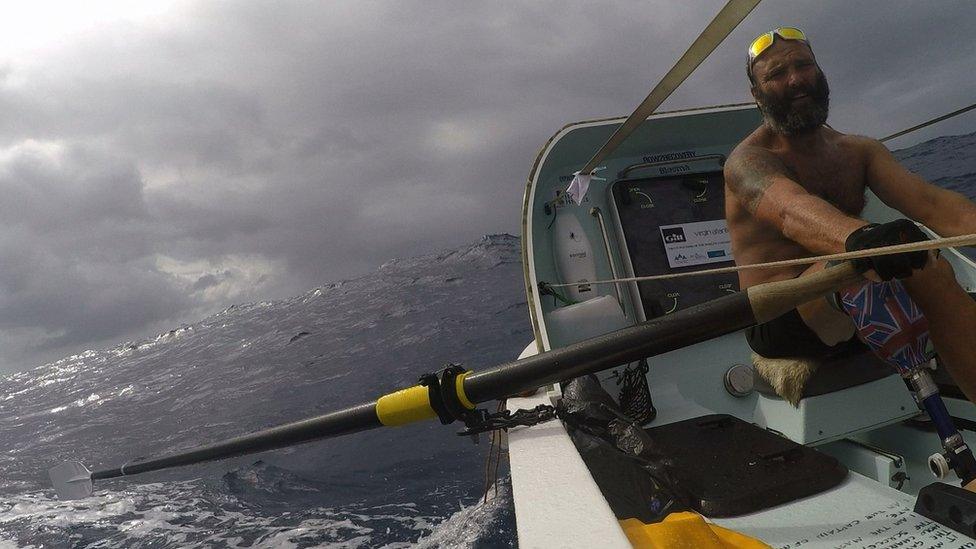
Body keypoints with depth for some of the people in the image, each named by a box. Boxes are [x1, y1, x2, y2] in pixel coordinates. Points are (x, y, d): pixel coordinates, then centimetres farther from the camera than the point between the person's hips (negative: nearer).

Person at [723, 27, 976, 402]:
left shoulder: (858, 151, 11)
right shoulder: (748, 160, -10)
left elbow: (928, 201, -7)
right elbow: (791, 208, -34)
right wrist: (858, 237, -56)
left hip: (852, 317, 6)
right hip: (781, 325, -6)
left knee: (934, 269, -21)